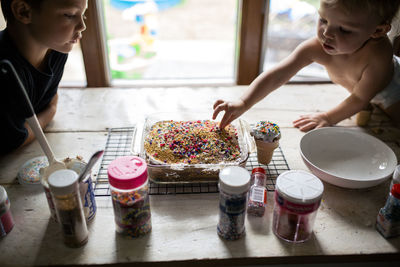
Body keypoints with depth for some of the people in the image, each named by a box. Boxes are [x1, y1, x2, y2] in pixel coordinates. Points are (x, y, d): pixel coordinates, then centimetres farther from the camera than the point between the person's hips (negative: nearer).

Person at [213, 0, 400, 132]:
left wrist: (328, 118, -26)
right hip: (356, 87, 3)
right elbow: (276, 76, -43)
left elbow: (359, 99, -32)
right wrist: (243, 103, -54)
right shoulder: (315, 48, -38)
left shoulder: (378, 55, -46)